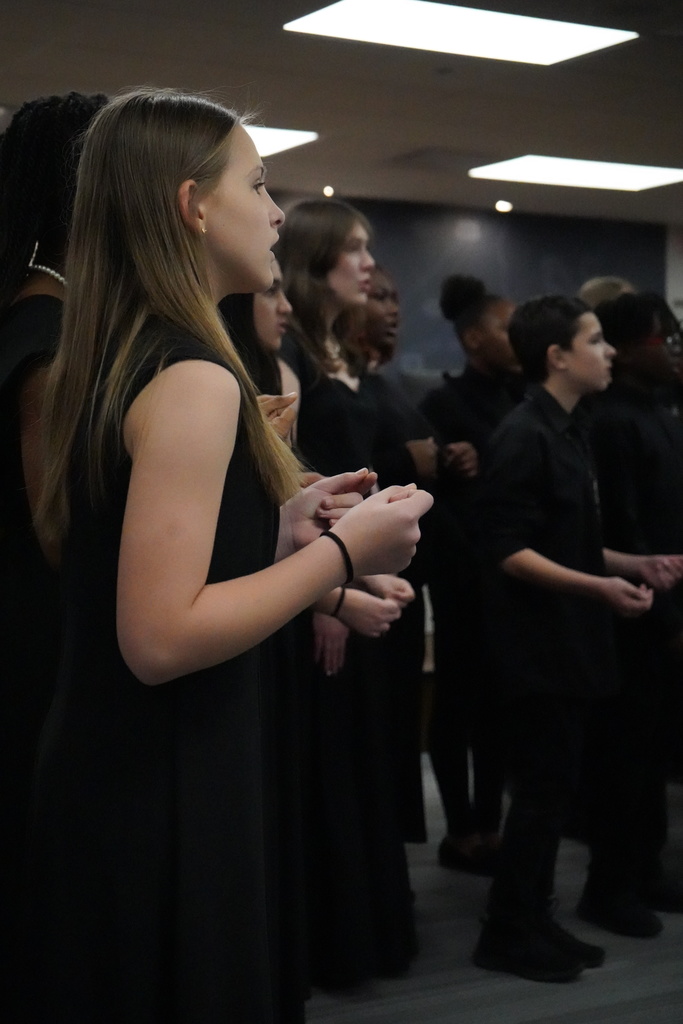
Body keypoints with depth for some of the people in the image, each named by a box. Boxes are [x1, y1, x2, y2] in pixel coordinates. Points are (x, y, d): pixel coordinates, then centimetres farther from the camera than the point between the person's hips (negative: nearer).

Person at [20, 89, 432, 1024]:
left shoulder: (111, 360, 9)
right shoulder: (194, 377, -20)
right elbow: (161, 637, -26)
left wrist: (282, 526, 9)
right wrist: (341, 553, -17)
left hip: (111, 773, 10)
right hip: (171, 795, -10)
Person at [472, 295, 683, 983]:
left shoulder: (569, 431, 12)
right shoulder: (523, 436, -15)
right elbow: (510, 551, -20)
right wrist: (600, 587, -27)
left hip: (569, 639, 9)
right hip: (537, 642, -9)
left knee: (556, 786, 13)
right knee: (542, 787, -3)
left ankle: (535, 920, 23)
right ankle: (506, 932, 9)